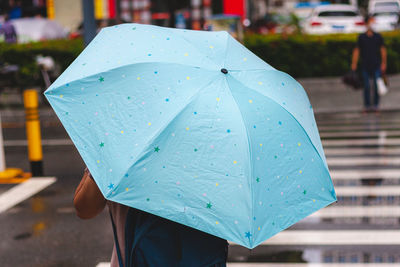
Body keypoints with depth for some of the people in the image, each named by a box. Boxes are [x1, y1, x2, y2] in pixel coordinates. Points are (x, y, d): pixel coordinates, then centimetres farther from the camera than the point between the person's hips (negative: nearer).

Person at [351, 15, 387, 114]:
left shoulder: (378, 37, 5)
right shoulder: (361, 37, 4)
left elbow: (383, 50, 7)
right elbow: (356, 50, 6)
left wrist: (383, 63, 2)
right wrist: (354, 63, 1)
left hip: (376, 65, 0)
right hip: (365, 65, 0)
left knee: (377, 86, -2)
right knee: (366, 86, 3)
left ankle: (375, 105, 6)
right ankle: (367, 105, 10)